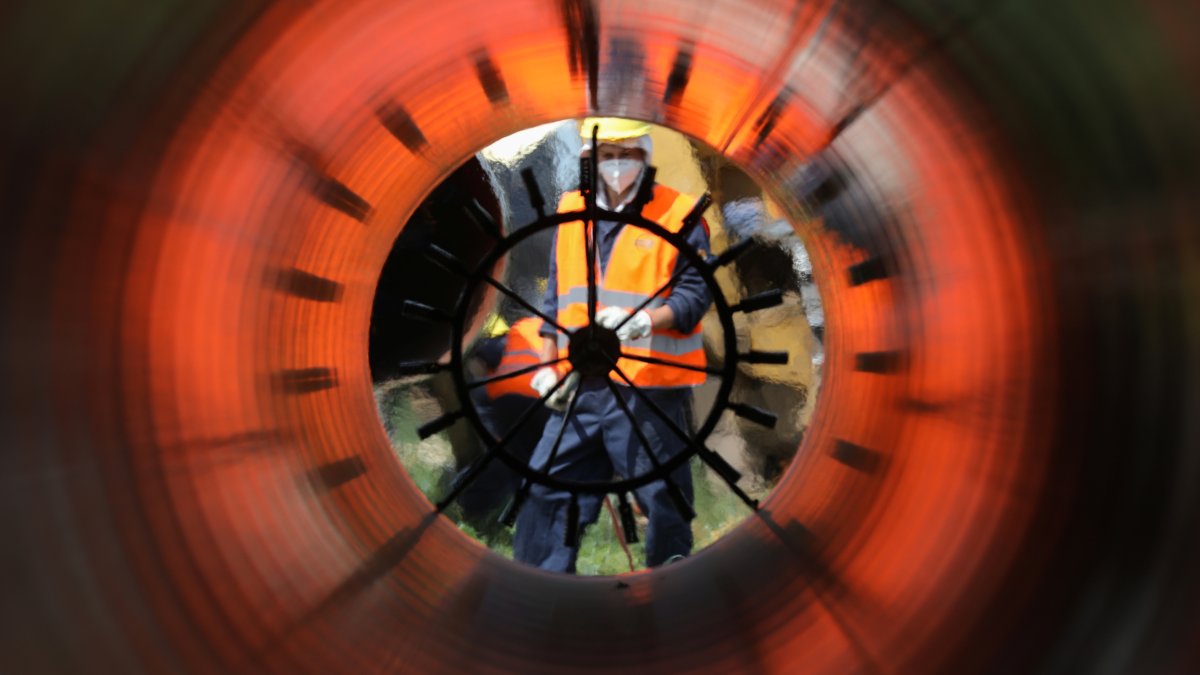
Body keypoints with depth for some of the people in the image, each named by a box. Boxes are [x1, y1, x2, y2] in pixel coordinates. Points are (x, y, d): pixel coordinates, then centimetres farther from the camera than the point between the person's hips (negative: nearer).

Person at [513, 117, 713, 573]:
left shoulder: (679, 214, -2)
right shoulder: (571, 210, 12)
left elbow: (693, 295, -7)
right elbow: (556, 297, 16)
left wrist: (641, 321, -25)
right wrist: (548, 365, 9)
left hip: (650, 389, -4)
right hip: (580, 385, 5)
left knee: (662, 495, 6)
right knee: (547, 487, 10)